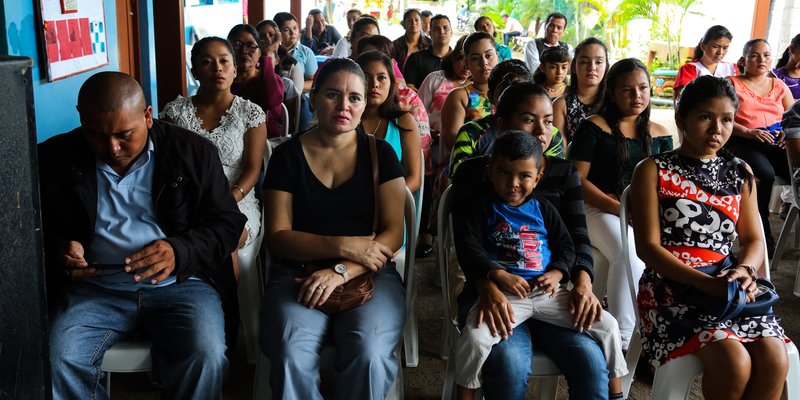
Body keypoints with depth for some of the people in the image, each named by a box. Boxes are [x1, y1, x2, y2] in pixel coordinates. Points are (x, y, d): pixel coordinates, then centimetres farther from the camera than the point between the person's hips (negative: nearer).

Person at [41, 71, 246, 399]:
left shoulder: (194, 152, 0)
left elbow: (227, 224, 2)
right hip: (94, 288, 2)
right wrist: (57, 250, -8)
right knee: (57, 363, -26)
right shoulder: (56, 158, 5)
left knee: (205, 359, -28)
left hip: (179, 283, -1)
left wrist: (180, 251, -18)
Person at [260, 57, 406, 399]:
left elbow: (393, 233, 0)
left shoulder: (380, 153, 9)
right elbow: (277, 237, 1)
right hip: (299, 274, 0)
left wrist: (341, 272, -15)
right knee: (292, 358, -31)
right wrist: (343, 245, -14)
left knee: (370, 355, -30)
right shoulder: (287, 156, 7)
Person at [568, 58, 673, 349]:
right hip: (601, 209, -4)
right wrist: (619, 208, -15)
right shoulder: (594, 127, 1)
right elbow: (577, 180, -6)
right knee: (629, 254, -33)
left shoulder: (659, 134, 15)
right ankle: (621, 338, -21)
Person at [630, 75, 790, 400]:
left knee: (774, 360, -22)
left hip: (730, 286, 5)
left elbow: (753, 239, 14)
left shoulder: (741, 173, 16)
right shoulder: (653, 171, 1)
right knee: (734, 362, -27)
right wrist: (705, 283, -19)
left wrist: (745, 270, -11)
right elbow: (648, 247, -7)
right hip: (671, 287, -4)